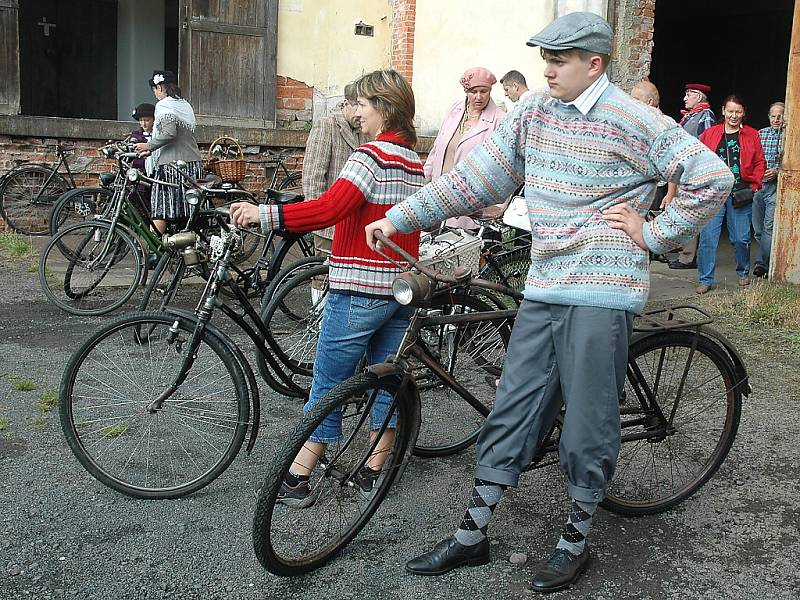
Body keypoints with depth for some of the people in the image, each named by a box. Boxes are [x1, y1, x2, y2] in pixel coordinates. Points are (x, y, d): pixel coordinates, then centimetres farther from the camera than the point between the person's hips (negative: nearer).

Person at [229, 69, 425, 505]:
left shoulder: (370, 156, -15)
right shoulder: (414, 161, 12)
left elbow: (328, 210, -28)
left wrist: (263, 215, -30)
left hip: (358, 290, -8)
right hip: (401, 289, 8)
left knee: (327, 385, 0)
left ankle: (296, 480, 8)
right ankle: (374, 472, 24)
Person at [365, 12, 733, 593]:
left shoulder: (635, 122, -7)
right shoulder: (534, 113, 8)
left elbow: (713, 177, -7)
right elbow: (473, 178, 7)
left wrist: (654, 235, -7)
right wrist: (398, 218, 4)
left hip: (601, 295, -5)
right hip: (543, 290, 5)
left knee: (588, 430, 4)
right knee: (511, 413, 10)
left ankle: (575, 542, 24)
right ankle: (472, 536, 21)